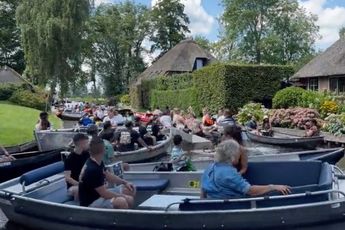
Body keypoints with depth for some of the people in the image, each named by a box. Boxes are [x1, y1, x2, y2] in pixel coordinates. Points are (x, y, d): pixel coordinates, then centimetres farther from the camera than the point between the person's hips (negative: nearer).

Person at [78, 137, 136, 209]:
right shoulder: (92, 170, -28)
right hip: (91, 202, -10)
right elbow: (105, 194, -25)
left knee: (129, 189, 8)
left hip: (99, 194, 10)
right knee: (121, 201, -34)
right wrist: (124, 196, -14)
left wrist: (125, 182, 4)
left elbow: (108, 176, 16)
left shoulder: (98, 163, 1)